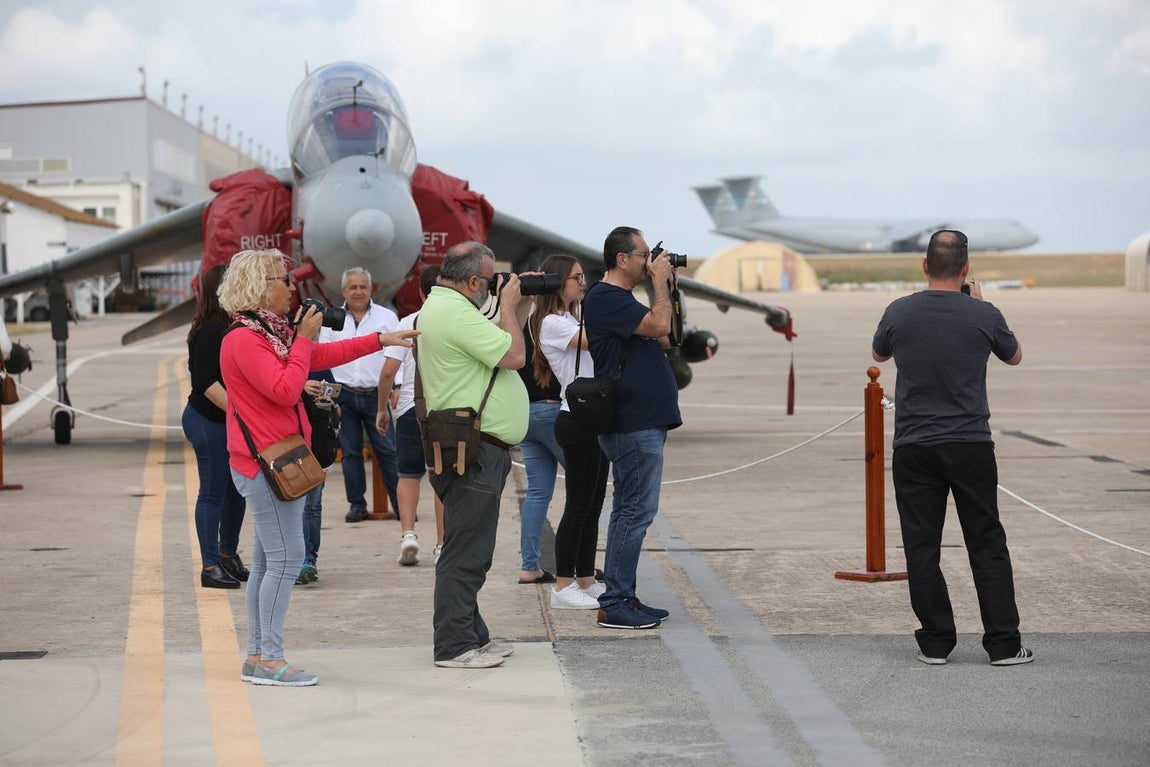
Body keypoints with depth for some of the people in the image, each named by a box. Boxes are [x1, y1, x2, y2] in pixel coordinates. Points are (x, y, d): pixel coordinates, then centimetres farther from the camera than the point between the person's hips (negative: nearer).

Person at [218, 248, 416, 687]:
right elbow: (285, 391, -22)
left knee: (268, 560, 11)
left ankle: (257, 657, 15)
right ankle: (270, 660, -7)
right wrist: (302, 340, -14)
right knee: (286, 557, -10)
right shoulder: (244, 340, -16)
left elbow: (323, 355, 25)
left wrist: (380, 340, 25)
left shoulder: (273, 332, 15)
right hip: (266, 463, -11)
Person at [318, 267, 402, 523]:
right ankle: (356, 504, 13)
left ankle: (400, 505, -1)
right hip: (343, 396, 2)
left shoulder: (387, 317, 5)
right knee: (350, 452, 6)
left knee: (387, 450, -4)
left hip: (376, 394, -2)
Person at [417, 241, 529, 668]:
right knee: (465, 552, -8)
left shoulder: (440, 307, 18)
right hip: (473, 451, -12)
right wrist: (508, 305, -5)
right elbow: (513, 356, -18)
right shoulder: (455, 313, -18)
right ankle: (455, 645, -5)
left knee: (470, 551, 16)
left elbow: (500, 340, 27)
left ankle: (471, 636, 24)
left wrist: (518, 306, 16)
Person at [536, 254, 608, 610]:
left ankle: (586, 580, 16)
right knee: (579, 506, -7)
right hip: (576, 420, -9)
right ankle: (563, 587, -3)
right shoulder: (551, 323, -9)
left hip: (594, 419, 9)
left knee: (593, 505, 11)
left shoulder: (573, 322, 21)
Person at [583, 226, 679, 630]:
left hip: (643, 421, 11)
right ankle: (615, 604, -7)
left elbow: (662, 338, 22)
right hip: (635, 425, -11)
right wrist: (660, 282, -8)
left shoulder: (618, 298, 19)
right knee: (637, 510, -10)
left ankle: (621, 598, 18)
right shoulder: (605, 298, -14)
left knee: (629, 510, 13)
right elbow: (659, 325, -22)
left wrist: (665, 287, 14)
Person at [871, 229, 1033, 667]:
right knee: (987, 545, 6)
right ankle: (1003, 644, 5)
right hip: (970, 446, -1)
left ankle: (935, 643, 7)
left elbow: (879, 355, 19)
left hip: (913, 449, 1)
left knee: (922, 548, 6)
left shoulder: (899, 313, -3)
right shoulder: (983, 316, -7)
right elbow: (1014, 356, 13)